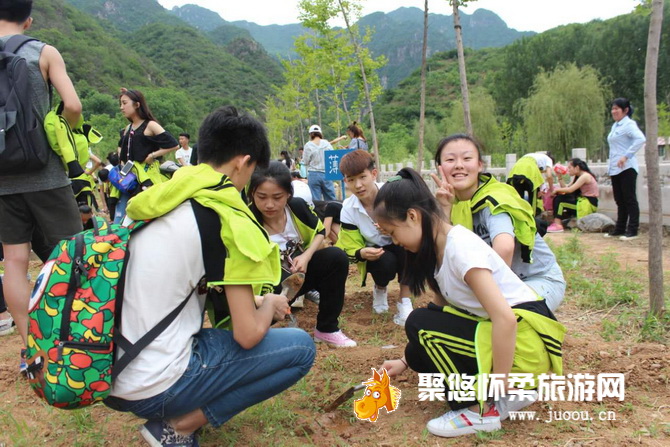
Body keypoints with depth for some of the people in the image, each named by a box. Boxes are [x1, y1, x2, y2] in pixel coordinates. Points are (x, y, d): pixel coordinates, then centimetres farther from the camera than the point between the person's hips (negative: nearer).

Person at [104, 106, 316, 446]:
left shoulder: (158, 202, 6)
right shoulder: (227, 219, -15)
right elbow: (248, 335, -15)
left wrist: (253, 300, 22)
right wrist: (269, 305, 7)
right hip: (154, 386, -8)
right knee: (301, 348, 1)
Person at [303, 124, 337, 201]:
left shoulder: (308, 145, -5)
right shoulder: (327, 143, 0)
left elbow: (306, 162, -2)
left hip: (313, 174, -1)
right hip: (326, 174, 2)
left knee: (316, 200, 1)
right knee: (331, 199, 9)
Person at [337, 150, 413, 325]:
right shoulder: (348, 210, -17)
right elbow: (350, 249, -9)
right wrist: (362, 253, -34)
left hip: (400, 246, -1)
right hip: (374, 253, 1)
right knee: (385, 262, -33)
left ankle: (404, 300, -15)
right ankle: (380, 289, 7)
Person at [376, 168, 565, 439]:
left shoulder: (460, 247, -22)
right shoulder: (439, 247, 7)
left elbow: (505, 318, -28)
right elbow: (441, 309, 14)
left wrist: (497, 386, -21)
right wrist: (406, 361, 11)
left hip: (526, 338, -9)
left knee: (420, 324, -17)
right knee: (421, 352, 6)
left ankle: (481, 411, -4)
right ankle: (513, 392, 12)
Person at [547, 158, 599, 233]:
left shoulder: (585, 176, -14)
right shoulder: (577, 177, 15)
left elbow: (570, 190, -22)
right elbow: (566, 189, 7)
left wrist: (557, 189, -11)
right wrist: (560, 177, 1)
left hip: (589, 204, -9)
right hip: (582, 201, 9)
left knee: (559, 199, -17)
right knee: (558, 198, 1)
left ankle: (557, 225, -20)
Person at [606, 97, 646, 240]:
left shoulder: (629, 124, -10)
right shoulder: (615, 126, 17)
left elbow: (641, 139, -26)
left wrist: (626, 156, -26)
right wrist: (611, 166, 15)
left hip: (626, 168, -9)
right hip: (614, 169, 9)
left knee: (629, 199, -5)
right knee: (620, 200, 12)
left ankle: (632, 230, -1)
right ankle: (619, 229, 18)